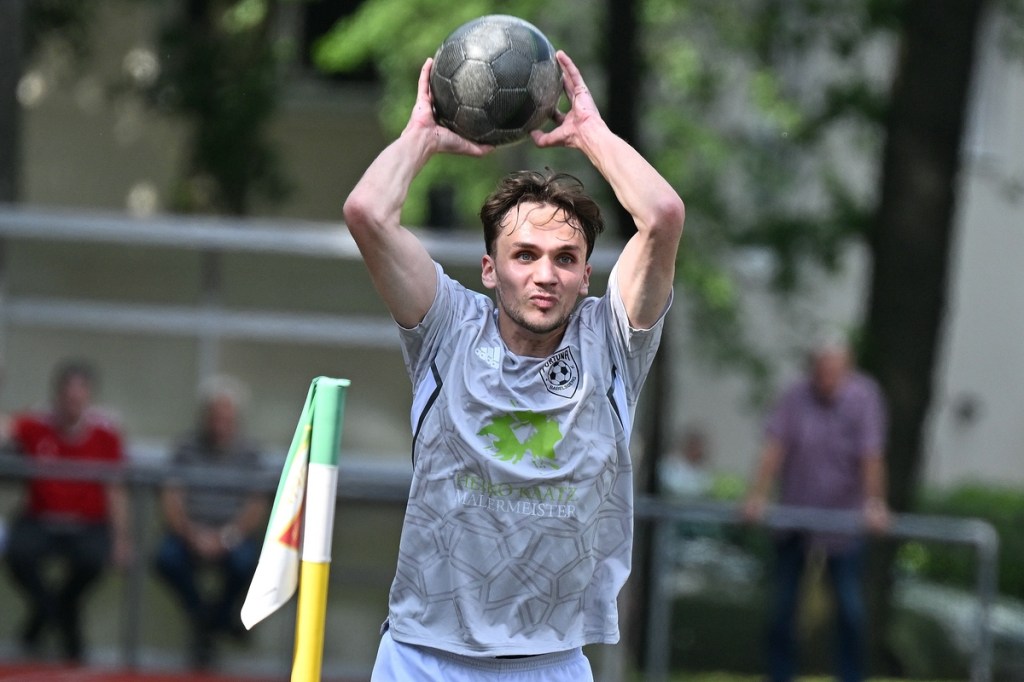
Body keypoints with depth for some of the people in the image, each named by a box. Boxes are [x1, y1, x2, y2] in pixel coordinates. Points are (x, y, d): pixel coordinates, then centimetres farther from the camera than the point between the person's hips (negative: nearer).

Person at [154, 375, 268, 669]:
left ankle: (221, 611, 4)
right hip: (190, 532, 0)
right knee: (167, 557, -32)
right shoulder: (187, 448, 1)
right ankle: (200, 616, -1)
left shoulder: (248, 454, 1)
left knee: (245, 561, -34)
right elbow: (171, 501, -5)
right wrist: (193, 535, -21)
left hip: (233, 536, 0)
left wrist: (225, 538, -21)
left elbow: (257, 510, -5)